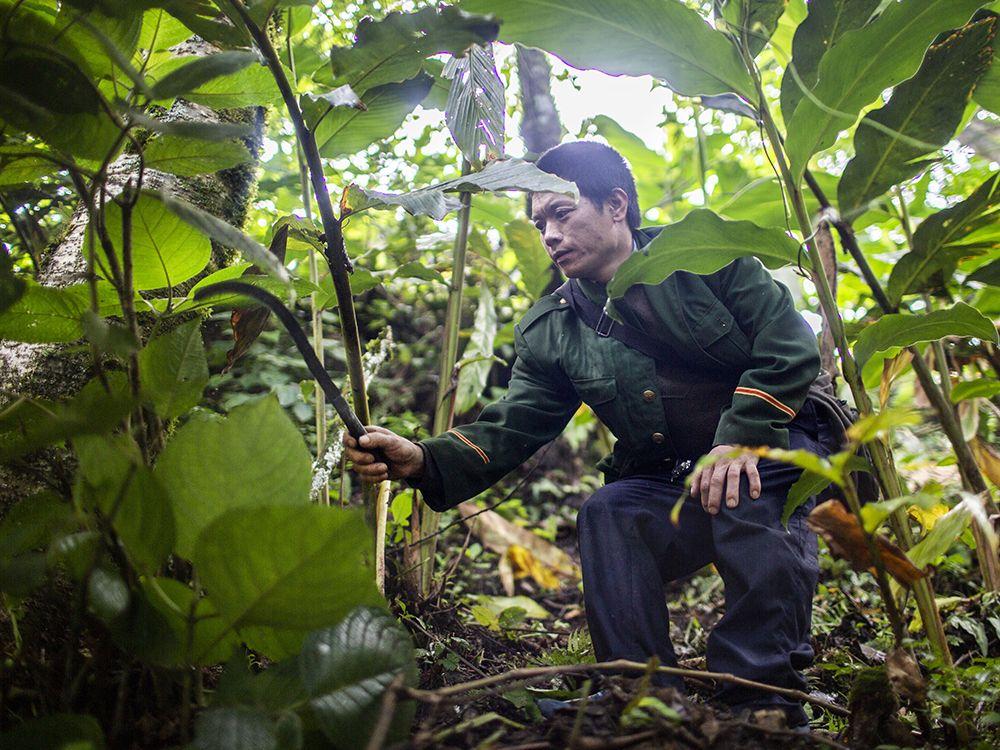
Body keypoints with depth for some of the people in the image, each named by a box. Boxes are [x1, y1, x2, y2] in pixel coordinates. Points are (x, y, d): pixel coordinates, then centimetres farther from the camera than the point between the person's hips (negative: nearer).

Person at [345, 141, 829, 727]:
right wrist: (425, 461, -22)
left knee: (747, 491, -34)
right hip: (671, 488, 4)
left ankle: (767, 693, -28)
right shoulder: (550, 332, 4)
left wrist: (741, 437, -25)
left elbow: (791, 345, -12)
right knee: (608, 514, -24)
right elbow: (511, 429, -4)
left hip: (774, 447, -3)